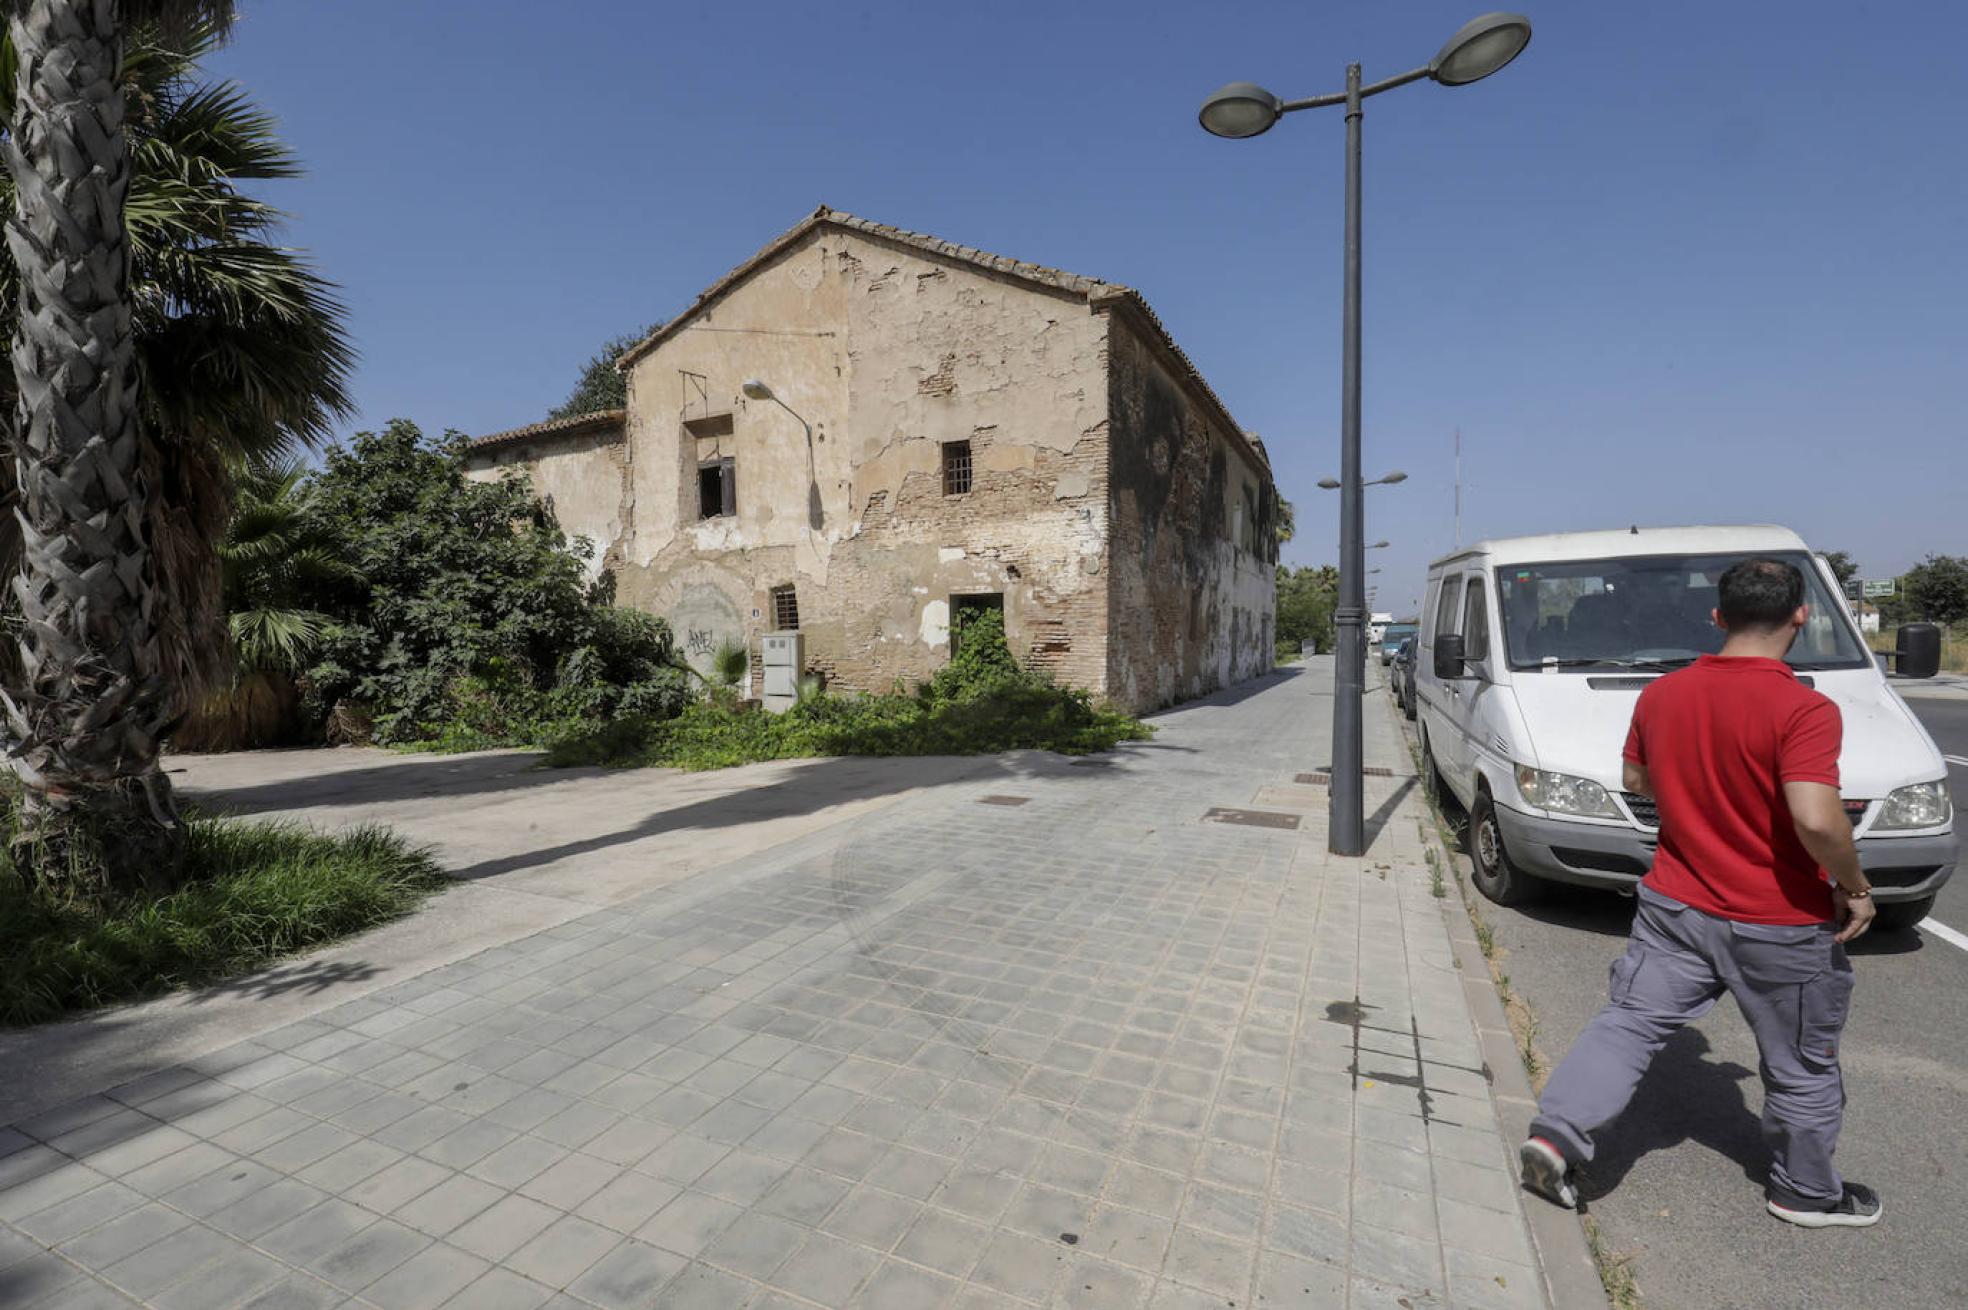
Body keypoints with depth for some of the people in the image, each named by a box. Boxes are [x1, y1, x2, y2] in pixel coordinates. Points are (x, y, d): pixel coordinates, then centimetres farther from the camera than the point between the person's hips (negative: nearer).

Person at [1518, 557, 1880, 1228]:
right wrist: (1855, 887, -12)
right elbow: (1817, 820, -29)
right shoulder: (1803, 710, -21)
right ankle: (1806, 1192, 39)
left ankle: (1557, 1130, 2)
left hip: (1676, 906, 4)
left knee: (1629, 1022, 11)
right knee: (1803, 1066, 19)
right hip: (1780, 928, -3)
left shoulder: (1660, 694, -4)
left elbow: (1636, 780, 10)